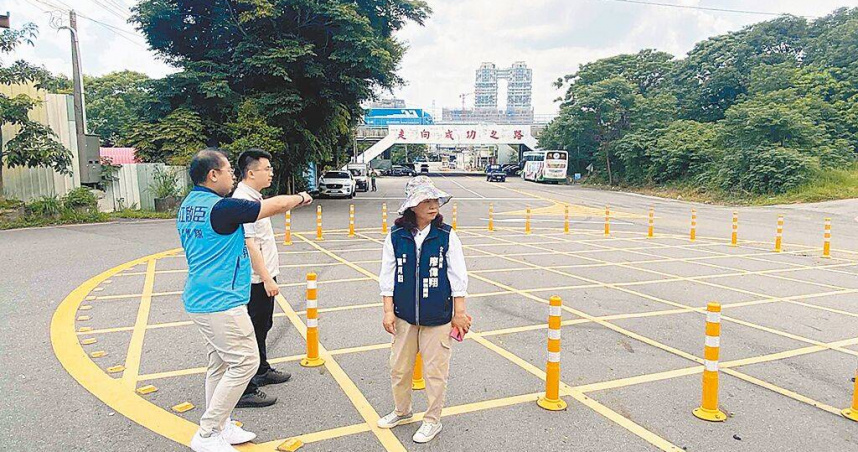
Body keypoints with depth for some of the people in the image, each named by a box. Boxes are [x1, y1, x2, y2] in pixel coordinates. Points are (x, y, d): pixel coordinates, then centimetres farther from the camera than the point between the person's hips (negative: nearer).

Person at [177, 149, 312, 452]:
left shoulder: (187, 206, 10)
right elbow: (274, 206, -12)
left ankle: (220, 427, 25)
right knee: (245, 362, -3)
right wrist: (300, 198, 8)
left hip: (199, 299, 10)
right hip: (221, 302, -10)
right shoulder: (222, 208, -19)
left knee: (220, 364, 16)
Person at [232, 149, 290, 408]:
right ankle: (245, 391, 6)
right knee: (252, 333, -3)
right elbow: (249, 244, -25)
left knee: (262, 328, 22)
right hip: (257, 280, -10)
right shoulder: (243, 201, -20)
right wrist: (267, 278, -24)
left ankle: (261, 371, 38)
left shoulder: (253, 197, 13)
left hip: (263, 278, 10)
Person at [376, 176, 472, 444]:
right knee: (399, 366, 15)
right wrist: (388, 310, -2)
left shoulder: (446, 236, -7)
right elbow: (388, 275, 1)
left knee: (435, 370, 7)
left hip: (438, 317, -2)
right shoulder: (396, 236, -5)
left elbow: (457, 276, -3)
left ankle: (432, 420, 28)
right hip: (404, 315, 2)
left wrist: (459, 313, -3)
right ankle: (402, 411, 40)